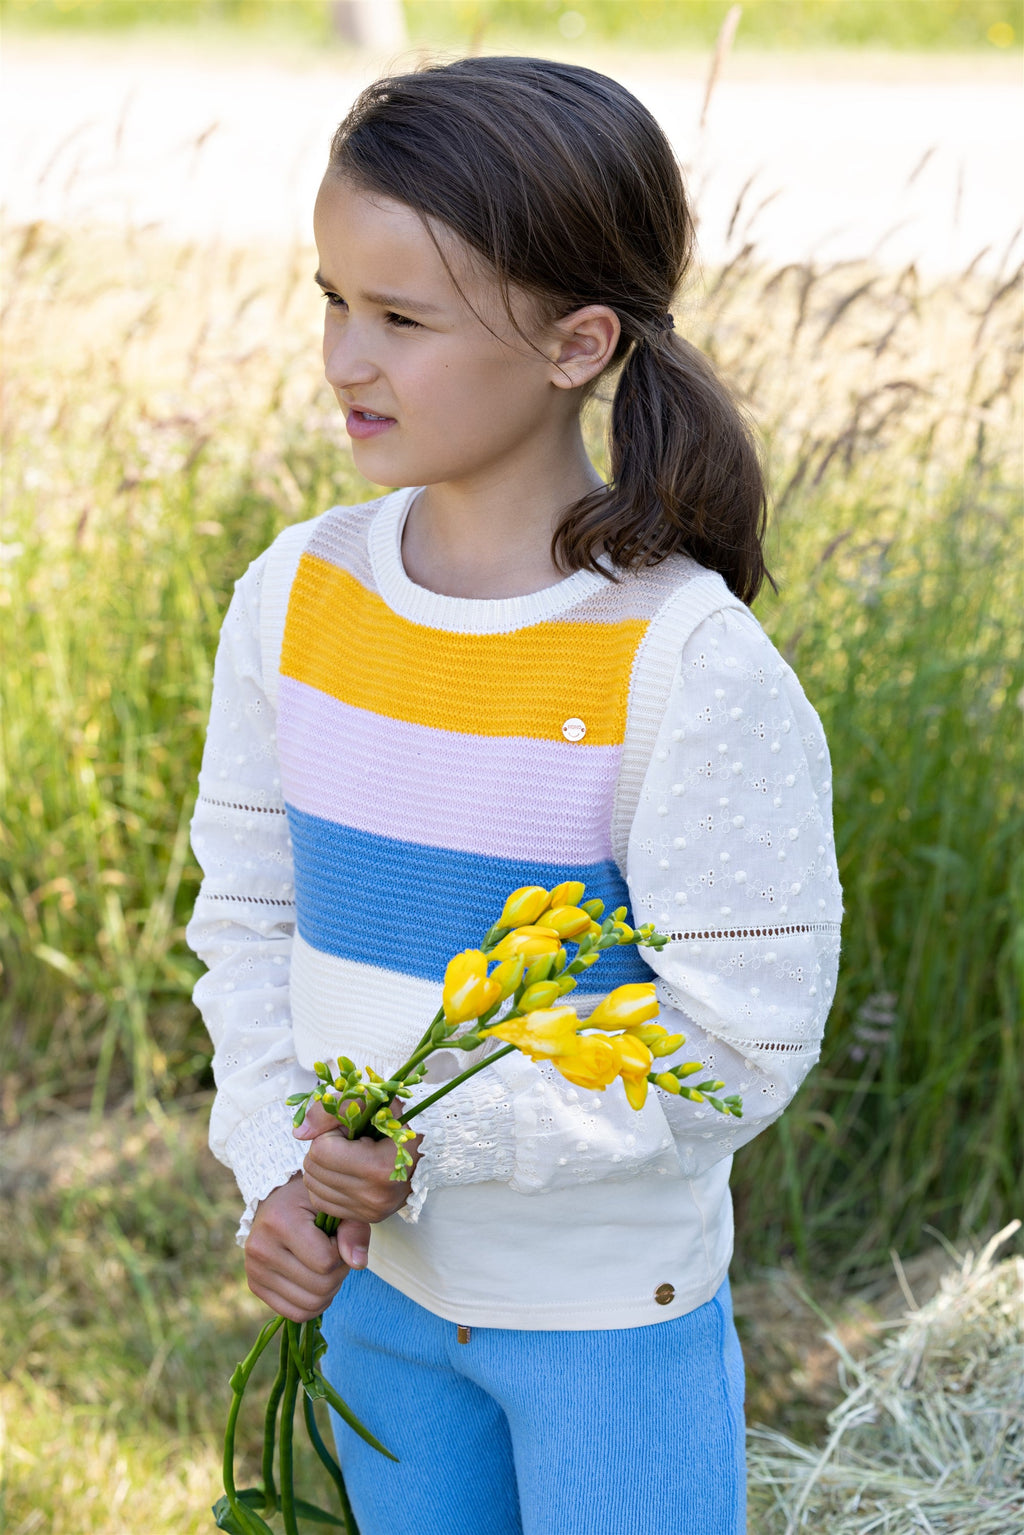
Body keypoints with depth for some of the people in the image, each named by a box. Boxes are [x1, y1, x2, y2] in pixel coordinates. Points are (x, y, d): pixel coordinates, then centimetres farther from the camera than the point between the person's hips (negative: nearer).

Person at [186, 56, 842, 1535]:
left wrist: (440, 1145, -20)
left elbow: (741, 1043, -19)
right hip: (373, 1274, 5)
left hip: (614, 1313, -5)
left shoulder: (688, 666, -21)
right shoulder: (293, 599, -5)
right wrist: (275, 1171, -8)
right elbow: (247, 912, 4)